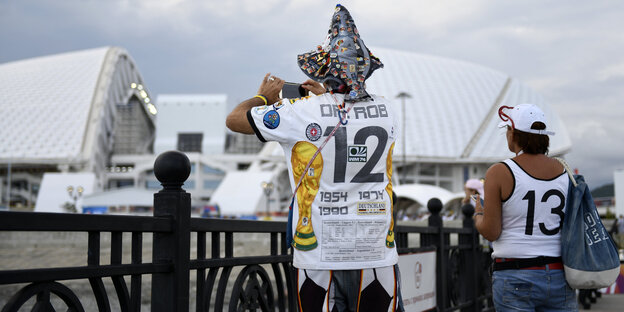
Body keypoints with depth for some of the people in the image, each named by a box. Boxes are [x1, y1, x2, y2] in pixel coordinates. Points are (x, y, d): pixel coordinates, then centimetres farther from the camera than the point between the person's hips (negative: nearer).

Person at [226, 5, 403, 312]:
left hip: (320, 255, -2)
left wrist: (263, 96, 22)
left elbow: (234, 119, 4)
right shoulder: (385, 110, 2)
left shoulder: (303, 112, -9)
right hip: (377, 254, 2)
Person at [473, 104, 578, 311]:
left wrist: (478, 215, 11)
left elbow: (491, 232, -8)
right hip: (559, 276, 4)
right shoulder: (564, 171, 4)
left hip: (515, 277, -3)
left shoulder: (499, 173, -8)